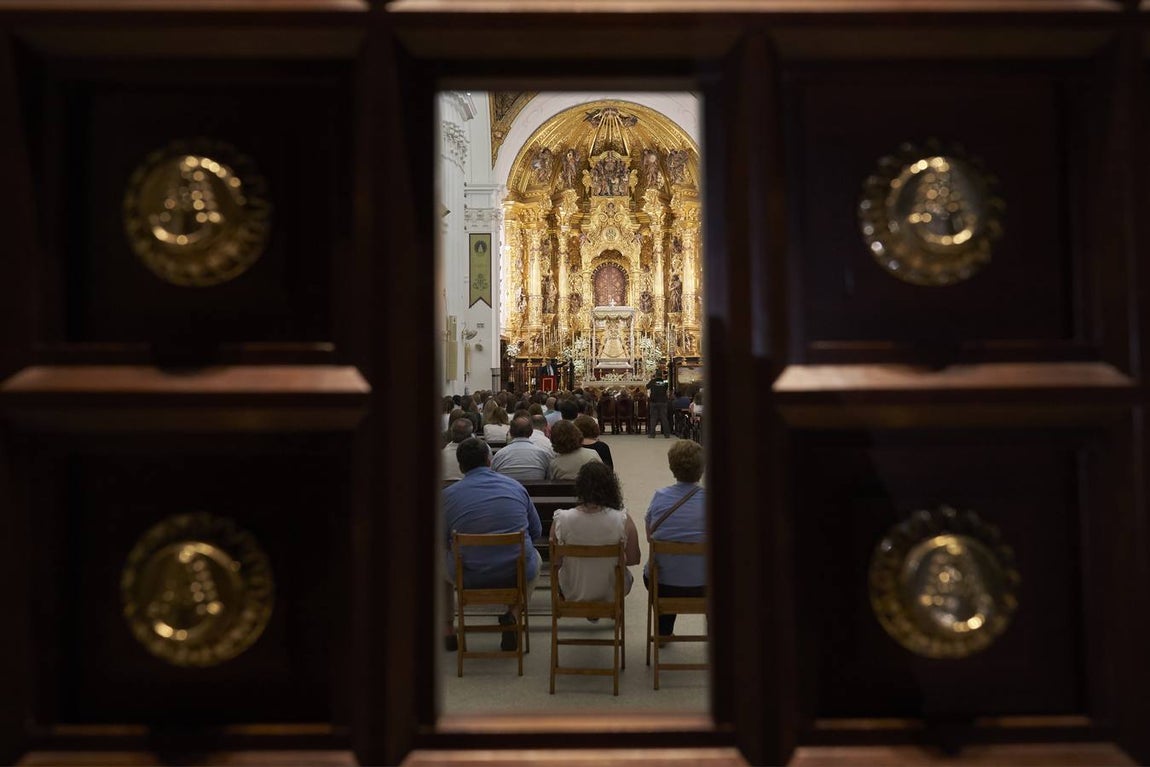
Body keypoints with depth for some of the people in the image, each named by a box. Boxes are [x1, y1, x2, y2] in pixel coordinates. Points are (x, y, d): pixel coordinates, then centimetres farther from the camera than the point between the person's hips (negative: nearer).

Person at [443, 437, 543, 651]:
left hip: (469, 578, 0)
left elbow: (442, 542, 6)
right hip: (518, 575, 1)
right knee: (535, 557, 35)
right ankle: (513, 613, 14)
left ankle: (449, 629, 35)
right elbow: (536, 532, 12)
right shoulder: (516, 487, 3)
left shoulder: (448, 495, -4)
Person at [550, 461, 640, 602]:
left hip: (573, 594, 1)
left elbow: (555, 563, -11)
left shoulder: (561, 519, -23)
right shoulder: (623, 520, -24)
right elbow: (634, 559, -11)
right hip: (611, 592, 0)